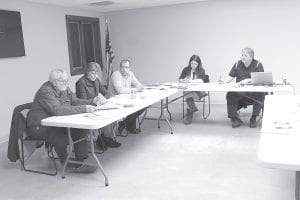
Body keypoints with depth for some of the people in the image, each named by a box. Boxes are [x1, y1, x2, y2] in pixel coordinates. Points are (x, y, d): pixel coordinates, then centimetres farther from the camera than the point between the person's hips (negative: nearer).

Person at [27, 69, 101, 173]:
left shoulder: (65, 89, 5)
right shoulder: (45, 91, -24)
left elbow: (75, 101, 10)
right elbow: (58, 110, -36)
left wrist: (92, 102, -10)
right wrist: (83, 109, -38)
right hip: (40, 127, -8)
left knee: (80, 132, -11)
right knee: (61, 139, -31)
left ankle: (79, 164, -7)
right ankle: (65, 163, -2)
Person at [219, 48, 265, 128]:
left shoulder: (258, 64, 0)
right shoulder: (237, 64, 10)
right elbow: (230, 76, 10)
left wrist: (247, 80, -27)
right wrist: (224, 81, -12)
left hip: (254, 91, -2)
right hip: (239, 92, 2)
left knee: (260, 95, -33)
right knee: (229, 95, -26)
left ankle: (253, 119, -13)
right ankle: (235, 119, -15)